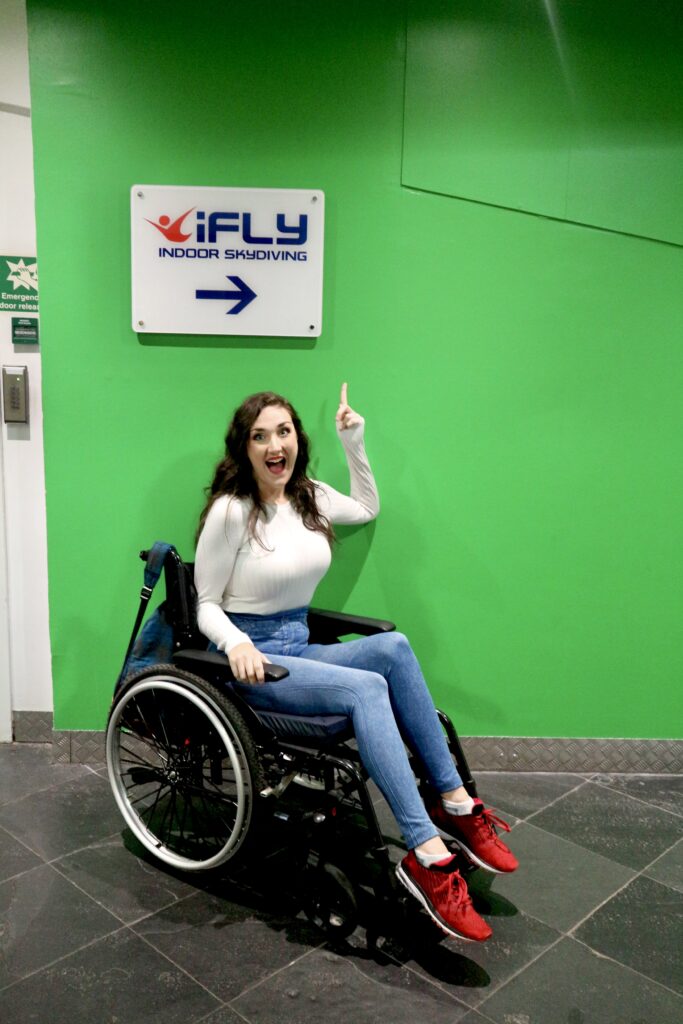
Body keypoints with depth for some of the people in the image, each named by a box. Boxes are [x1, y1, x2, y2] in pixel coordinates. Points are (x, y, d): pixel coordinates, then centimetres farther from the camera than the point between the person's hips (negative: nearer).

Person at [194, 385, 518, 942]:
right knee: (367, 687, -31)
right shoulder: (231, 510, -11)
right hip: (251, 657, -6)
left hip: (299, 648, 6)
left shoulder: (310, 497, 7)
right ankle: (429, 858, -31)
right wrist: (236, 644, -28)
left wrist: (354, 443, 19)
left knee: (393, 646, -24)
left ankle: (455, 804, -18)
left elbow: (367, 508, 28)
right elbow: (207, 605, -7)